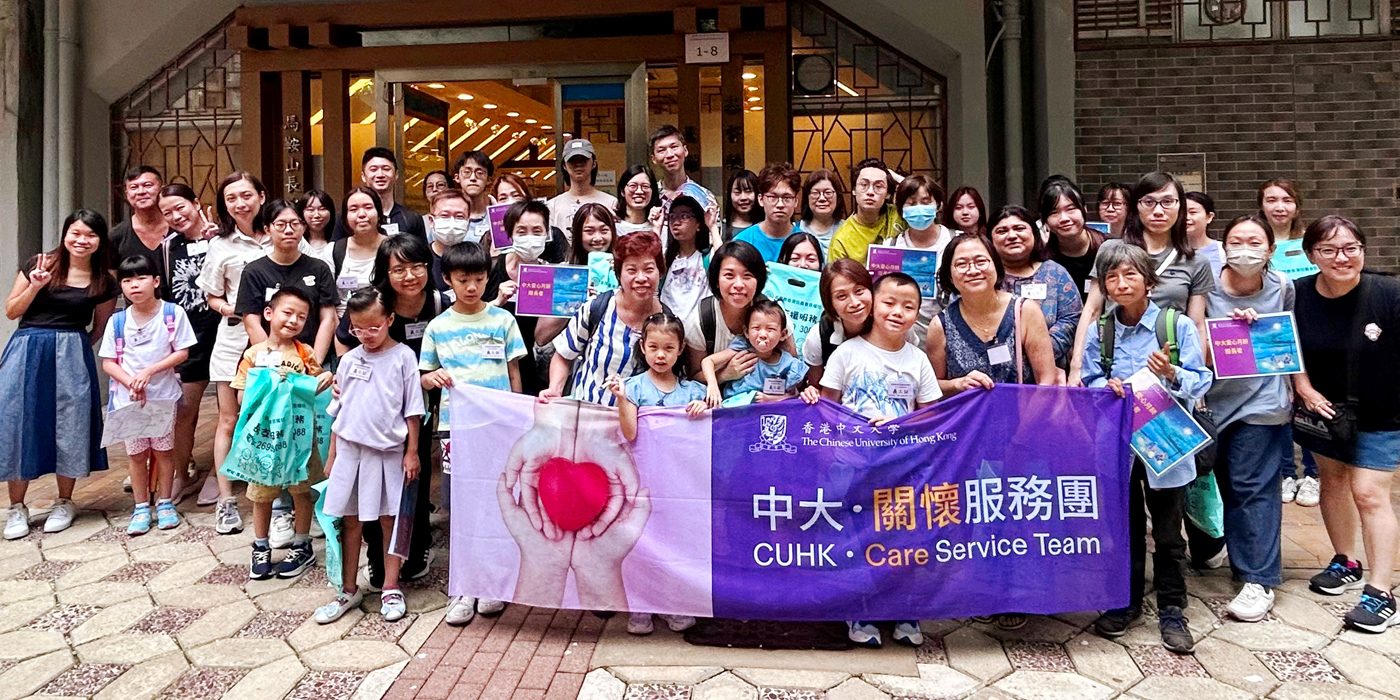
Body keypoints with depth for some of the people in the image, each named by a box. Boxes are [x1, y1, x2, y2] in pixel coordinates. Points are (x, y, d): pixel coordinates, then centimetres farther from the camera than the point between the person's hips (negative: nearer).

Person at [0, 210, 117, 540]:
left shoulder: (104, 282, 4)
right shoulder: (39, 265, 1)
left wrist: (74, 349, 1)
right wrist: (35, 286, -11)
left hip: (73, 356, 0)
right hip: (28, 351, 0)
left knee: (69, 425, 4)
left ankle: (65, 502, 21)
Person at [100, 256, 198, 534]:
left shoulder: (172, 313, -6)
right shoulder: (117, 321, -1)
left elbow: (182, 352, -7)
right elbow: (108, 362, 1)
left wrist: (149, 371, -16)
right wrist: (131, 382, -15)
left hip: (163, 396, -2)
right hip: (128, 398, 2)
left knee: (163, 449, 7)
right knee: (136, 453, 9)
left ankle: (165, 503, 20)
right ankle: (141, 508, 20)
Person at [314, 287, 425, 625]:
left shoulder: (403, 357, -4)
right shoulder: (349, 359, 7)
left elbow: (412, 410, -3)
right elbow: (338, 409, 13)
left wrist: (412, 452, -5)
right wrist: (332, 455, 13)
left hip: (389, 452, -3)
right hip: (350, 449, 3)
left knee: (390, 519, 6)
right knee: (350, 521, 10)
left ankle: (391, 589, 19)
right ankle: (349, 590, 23)